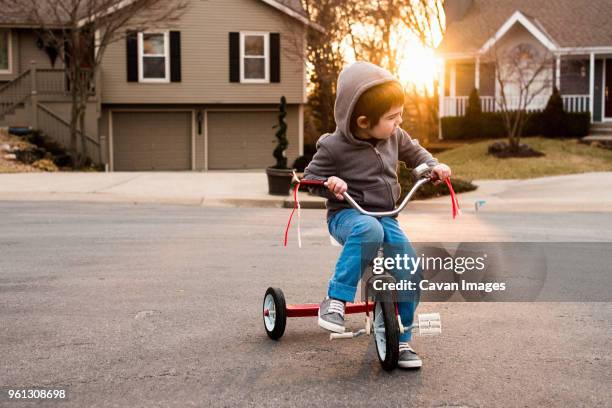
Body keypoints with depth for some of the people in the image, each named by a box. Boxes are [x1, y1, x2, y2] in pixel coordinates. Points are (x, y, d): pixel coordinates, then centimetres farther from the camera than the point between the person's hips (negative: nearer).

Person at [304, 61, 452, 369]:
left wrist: (434, 166, 4)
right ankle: (335, 300, -32)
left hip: (386, 216, 6)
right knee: (369, 230, -42)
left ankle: (401, 339, 4)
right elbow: (310, 176, -5)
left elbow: (413, 152, 21)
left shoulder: (394, 136, 2)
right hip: (347, 215, -6)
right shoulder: (333, 147, -15)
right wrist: (328, 183, -25)